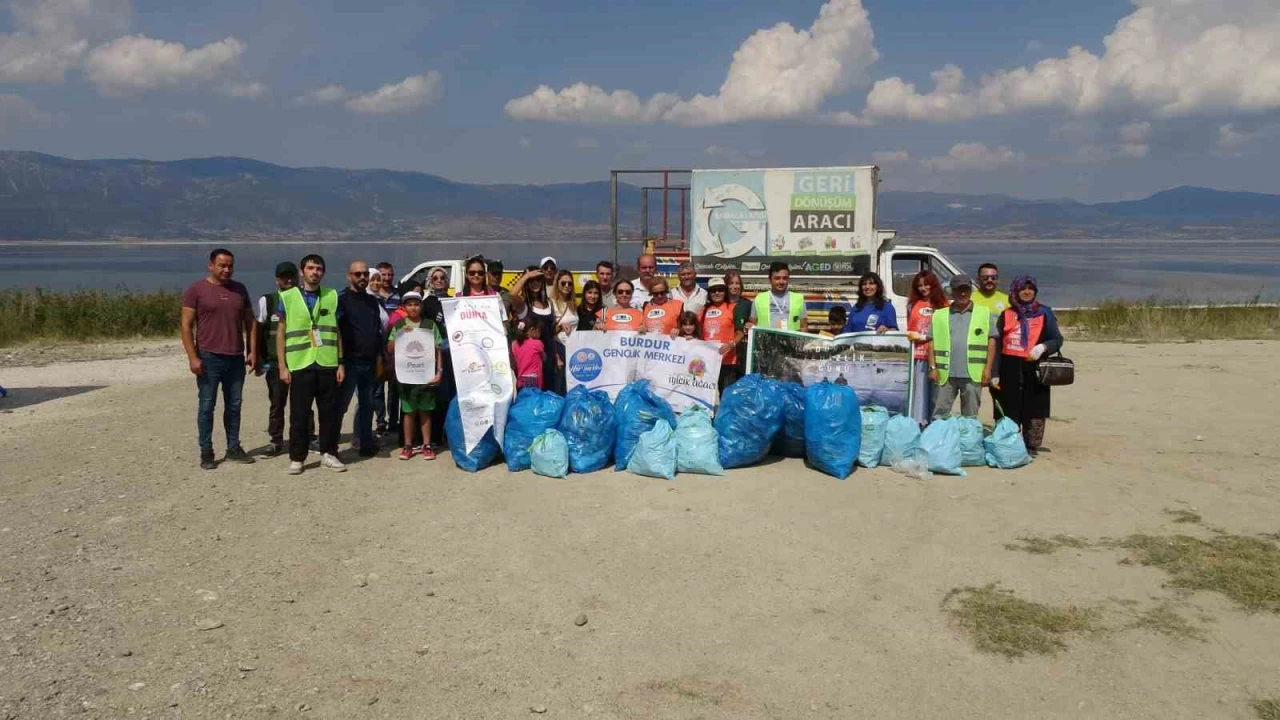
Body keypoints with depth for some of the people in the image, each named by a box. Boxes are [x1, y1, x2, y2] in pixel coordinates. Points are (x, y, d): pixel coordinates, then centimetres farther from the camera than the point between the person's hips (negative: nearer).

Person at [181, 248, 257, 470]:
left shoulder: (239, 290, 10)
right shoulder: (196, 290, -4)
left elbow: (250, 322, 14)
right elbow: (186, 325, -6)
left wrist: (252, 351, 5)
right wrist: (193, 357, -13)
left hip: (236, 358, 4)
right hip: (209, 358, -4)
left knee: (234, 405, 10)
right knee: (207, 406, 2)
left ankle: (234, 448, 18)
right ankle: (206, 452, 8)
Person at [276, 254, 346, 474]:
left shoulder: (332, 296, 8)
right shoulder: (288, 297, 4)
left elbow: (338, 331, 10)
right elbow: (281, 333, 5)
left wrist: (341, 363, 4)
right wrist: (282, 366, -2)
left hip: (328, 364, 1)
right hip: (299, 365, -1)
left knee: (329, 412, 6)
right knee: (299, 414, 3)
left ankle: (328, 453, 18)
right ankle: (297, 458, 12)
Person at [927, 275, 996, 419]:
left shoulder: (984, 314, 6)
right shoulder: (939, 315, 9)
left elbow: (991, 341, 4)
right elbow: (932, 343, 8)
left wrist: (987, 369, -3)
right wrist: (933, 367, -1)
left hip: (972, 374, -1)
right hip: (946, 373, 1)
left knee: (970, 416, 8)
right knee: (940, 413, 3)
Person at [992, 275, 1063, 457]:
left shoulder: (1044, 313, 6)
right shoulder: (1007, 315, 10)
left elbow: (1057, 340, 4)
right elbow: (997, 344, 9)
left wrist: (1042, 347, -18)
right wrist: (995, 373, 3)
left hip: (1034, 369, -1)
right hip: (1010, 369, 1)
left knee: (1034, 410, 1)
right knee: (1009, 410, 4)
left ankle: (1031, 446, 11)